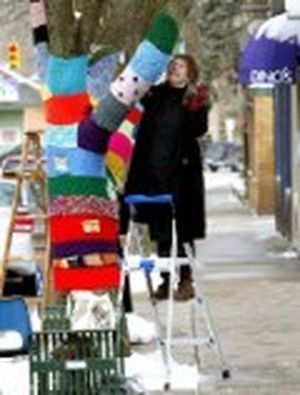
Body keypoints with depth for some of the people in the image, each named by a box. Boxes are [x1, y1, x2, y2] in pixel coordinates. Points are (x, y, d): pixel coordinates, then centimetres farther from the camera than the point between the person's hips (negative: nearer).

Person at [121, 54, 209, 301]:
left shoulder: (195, 98, 0)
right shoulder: (156, 95, 10)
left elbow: (199, 130, -13)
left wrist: (195, 109, -28)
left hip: (180, 172, -4)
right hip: (153, 169, 4)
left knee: (180, 228, -5)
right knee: (160, 229, 7)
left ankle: (185, 280, 1)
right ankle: (166, 280, 13)